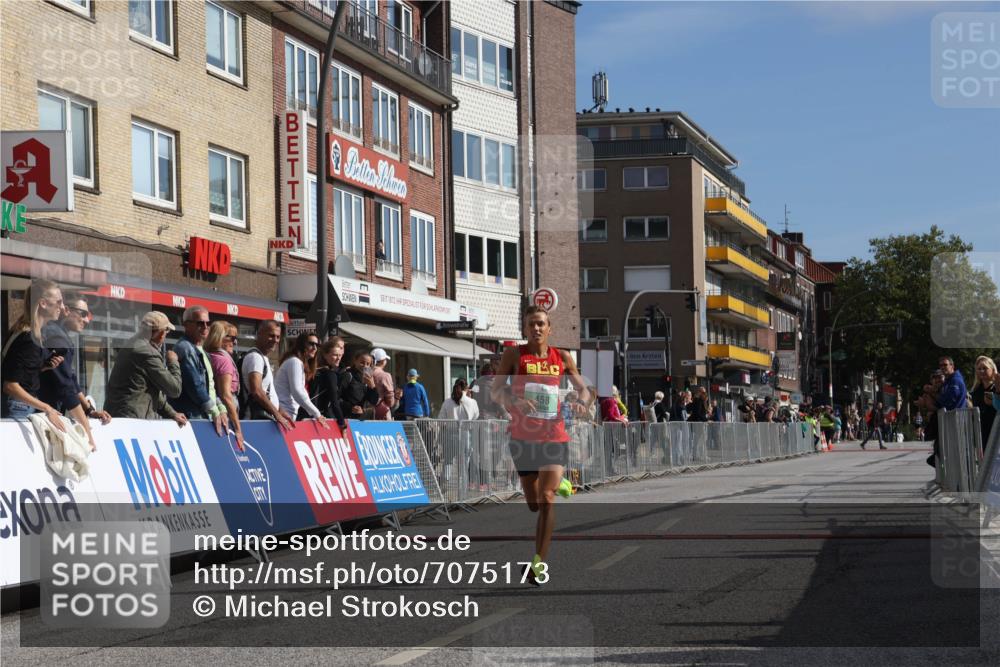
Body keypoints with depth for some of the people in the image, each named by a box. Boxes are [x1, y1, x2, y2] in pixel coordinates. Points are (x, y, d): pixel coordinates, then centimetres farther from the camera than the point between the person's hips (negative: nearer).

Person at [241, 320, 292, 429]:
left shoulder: (263, 358, 20)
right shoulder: (255, 357, -10)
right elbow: (256, 391, -21)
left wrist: (280, 411, 17)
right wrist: (276, 414, -18)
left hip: (267, 418, 9)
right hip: (258, 418, -9)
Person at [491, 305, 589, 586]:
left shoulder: (562, 358, 6)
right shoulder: (514, 355, 0)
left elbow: (581, 388, 17)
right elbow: (496, 391, -2)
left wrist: (581, 401, -7)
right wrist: (515, 401, -22)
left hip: (554, 437, 0)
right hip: (523, 437, 0)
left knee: (546, 499, -15)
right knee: (534, 504, 10)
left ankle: (539, 562, -12)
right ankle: (559, 484, 46)